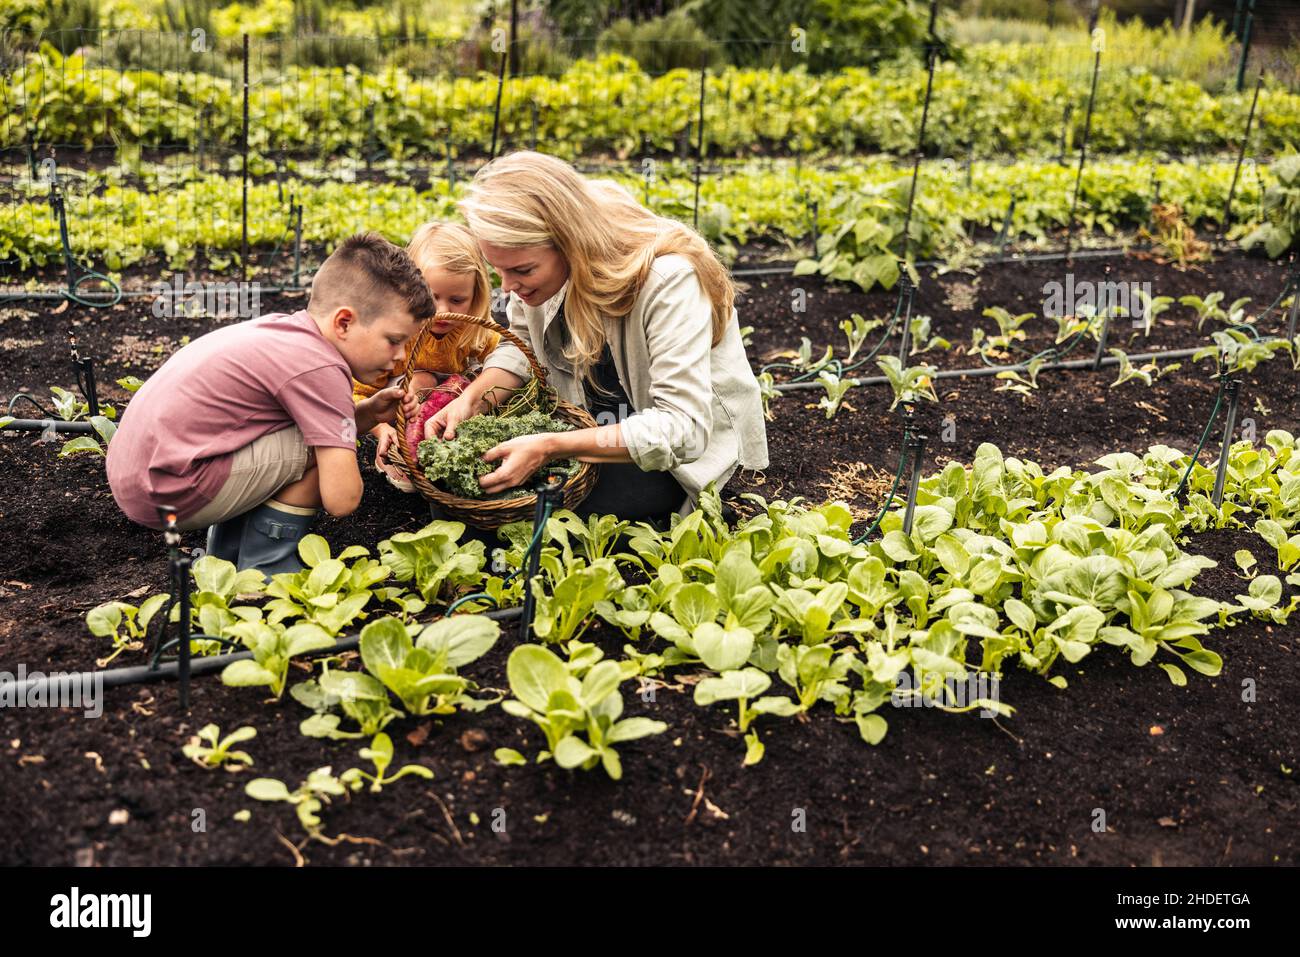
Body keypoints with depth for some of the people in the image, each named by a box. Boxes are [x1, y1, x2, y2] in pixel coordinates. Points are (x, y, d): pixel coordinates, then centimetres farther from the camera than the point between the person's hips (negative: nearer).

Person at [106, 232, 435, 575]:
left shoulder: (285, 329, 8)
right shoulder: (321, 370, -19)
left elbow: (314, 425, 20)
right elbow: (342, 499, -20)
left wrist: (367, 413, 3)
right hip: (169, 492, -10)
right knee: (324, 450, -13)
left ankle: (225, 554, 24)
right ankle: (264, 569, 2)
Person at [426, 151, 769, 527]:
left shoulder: (667, 280, -35)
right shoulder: (536, 257, -16)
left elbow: (683, 429, -37)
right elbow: (523, 344, 2)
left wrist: (550, 447, -42)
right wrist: (472, 399, -18)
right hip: (594, 420, 6)